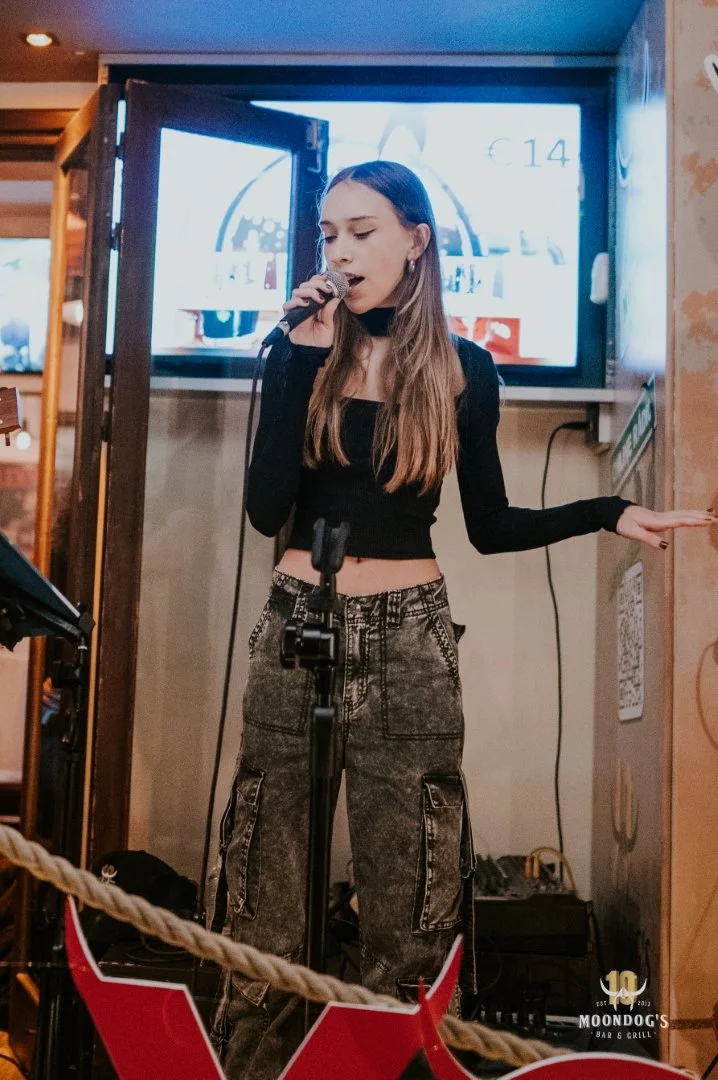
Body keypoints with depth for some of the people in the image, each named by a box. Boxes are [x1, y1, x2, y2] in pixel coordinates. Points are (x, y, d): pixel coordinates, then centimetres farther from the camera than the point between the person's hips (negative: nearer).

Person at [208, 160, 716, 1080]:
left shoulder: (465, 372, 3)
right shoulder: (301, 352, 3)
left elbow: (489, 525, 9)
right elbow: (266, 510, -9)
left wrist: (609, 513, -1)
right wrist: (306, 361, -10)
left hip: (408, 640, 0)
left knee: (407, 906, 5)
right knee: (266, 906, 3)